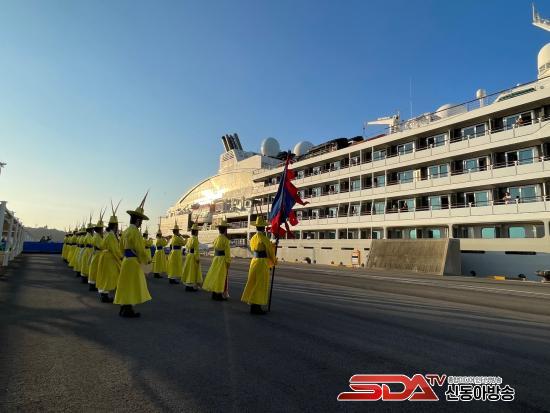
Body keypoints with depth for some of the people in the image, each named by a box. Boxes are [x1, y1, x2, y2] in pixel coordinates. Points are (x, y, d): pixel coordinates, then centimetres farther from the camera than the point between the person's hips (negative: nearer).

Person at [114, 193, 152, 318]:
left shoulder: (126, 231, 12)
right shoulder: (135, 231, -17)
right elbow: (139, 249, -18)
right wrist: (144, 260, -4)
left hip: (126, 260, 9)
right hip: (133, 262, -9)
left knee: (127, 286, 15)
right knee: (131, 286, -1)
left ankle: (124, 309, 23)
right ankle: (128, 310, 4)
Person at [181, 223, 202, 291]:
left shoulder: (189, 239, 9)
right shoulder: (195, 239, -16)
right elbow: (196, 250, -18)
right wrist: (198, 258, -16)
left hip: (188, 255, 8)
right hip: (193, 256, -8)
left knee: (189, 270, 14)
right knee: (193, 271, -2)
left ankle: (188, 285, 22)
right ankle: (193, 286, 1)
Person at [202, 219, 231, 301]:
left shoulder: (216, 238, 7)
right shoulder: (225, 239, -13)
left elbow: (215, 250, 10)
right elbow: (227, 252, -15)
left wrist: (215, 258, 15)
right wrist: (228, 262, -10)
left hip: (215, 259, 7)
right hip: (222, 260, -7)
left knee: (215, 276, 13)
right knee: (221, 278, 1)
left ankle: (214, 294, 22)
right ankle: (220, 295, 4)